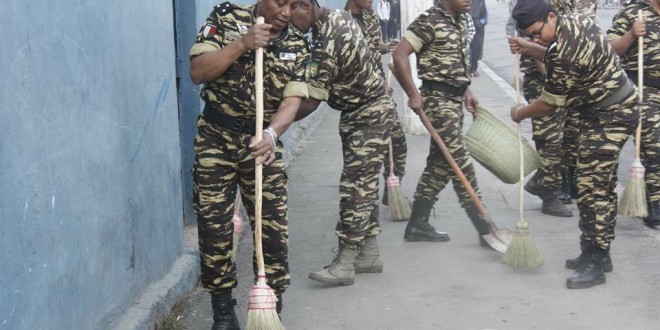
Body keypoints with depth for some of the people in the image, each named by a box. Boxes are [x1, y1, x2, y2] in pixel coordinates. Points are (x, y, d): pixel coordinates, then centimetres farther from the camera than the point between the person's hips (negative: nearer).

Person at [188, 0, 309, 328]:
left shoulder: (297, 45, 0)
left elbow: (292, 99, -8)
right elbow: (198, 72, -13)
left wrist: (271, 133, -26)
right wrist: (241, 44, -23)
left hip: (262, 140, 2)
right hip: (215, 139, -1)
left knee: (274, 228, -1)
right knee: (214, 227, 1)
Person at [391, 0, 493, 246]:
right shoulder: (429, 21, -15)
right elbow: (399, 55, -20)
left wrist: (466, 91, 16)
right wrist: (414, 95, -20)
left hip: (455, 98, 9)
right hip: (438, 99, -9)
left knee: (441, 162, 12)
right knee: (459, 163, -6)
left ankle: (418, 225, 19)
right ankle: (484, 229, -2)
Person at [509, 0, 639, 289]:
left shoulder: (566, 51, -29)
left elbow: (548, 104, -18)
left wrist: (520, 113, 1)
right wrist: (527, 48, 11)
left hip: (609, 116, -11)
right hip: (614, 108, 11)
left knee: (591, 188, -11)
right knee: (602, 185, 15)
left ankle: (595, 264, -8)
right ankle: (599, 253, 24)